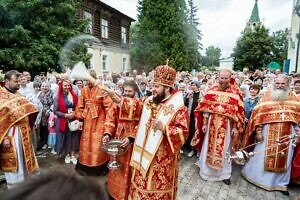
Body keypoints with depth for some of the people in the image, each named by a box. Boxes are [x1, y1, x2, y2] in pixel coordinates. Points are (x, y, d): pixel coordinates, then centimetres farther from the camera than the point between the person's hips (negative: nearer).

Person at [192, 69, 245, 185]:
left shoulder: (235, 93, -6)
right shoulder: (212, 91, -3)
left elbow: (238, 112, -5)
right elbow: (205, 108, -2)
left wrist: (235, 128, -7)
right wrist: (204, 124, -4)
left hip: (227, 126, -1)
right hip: (212, 124, 1)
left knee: (224, 149, 11)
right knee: (209, 148, 12)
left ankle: (224, 173, 27)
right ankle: (206, 170, 30)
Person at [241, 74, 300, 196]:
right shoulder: (267, 96, -3)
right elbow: (259, 114, -7)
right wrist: (258, 131, -11)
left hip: (287, 134, 3)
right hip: (268, 132, -2)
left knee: (284, 159, 11)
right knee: (262, 156, 7)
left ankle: (281, 183, 28)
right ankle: (256, 176, 25)